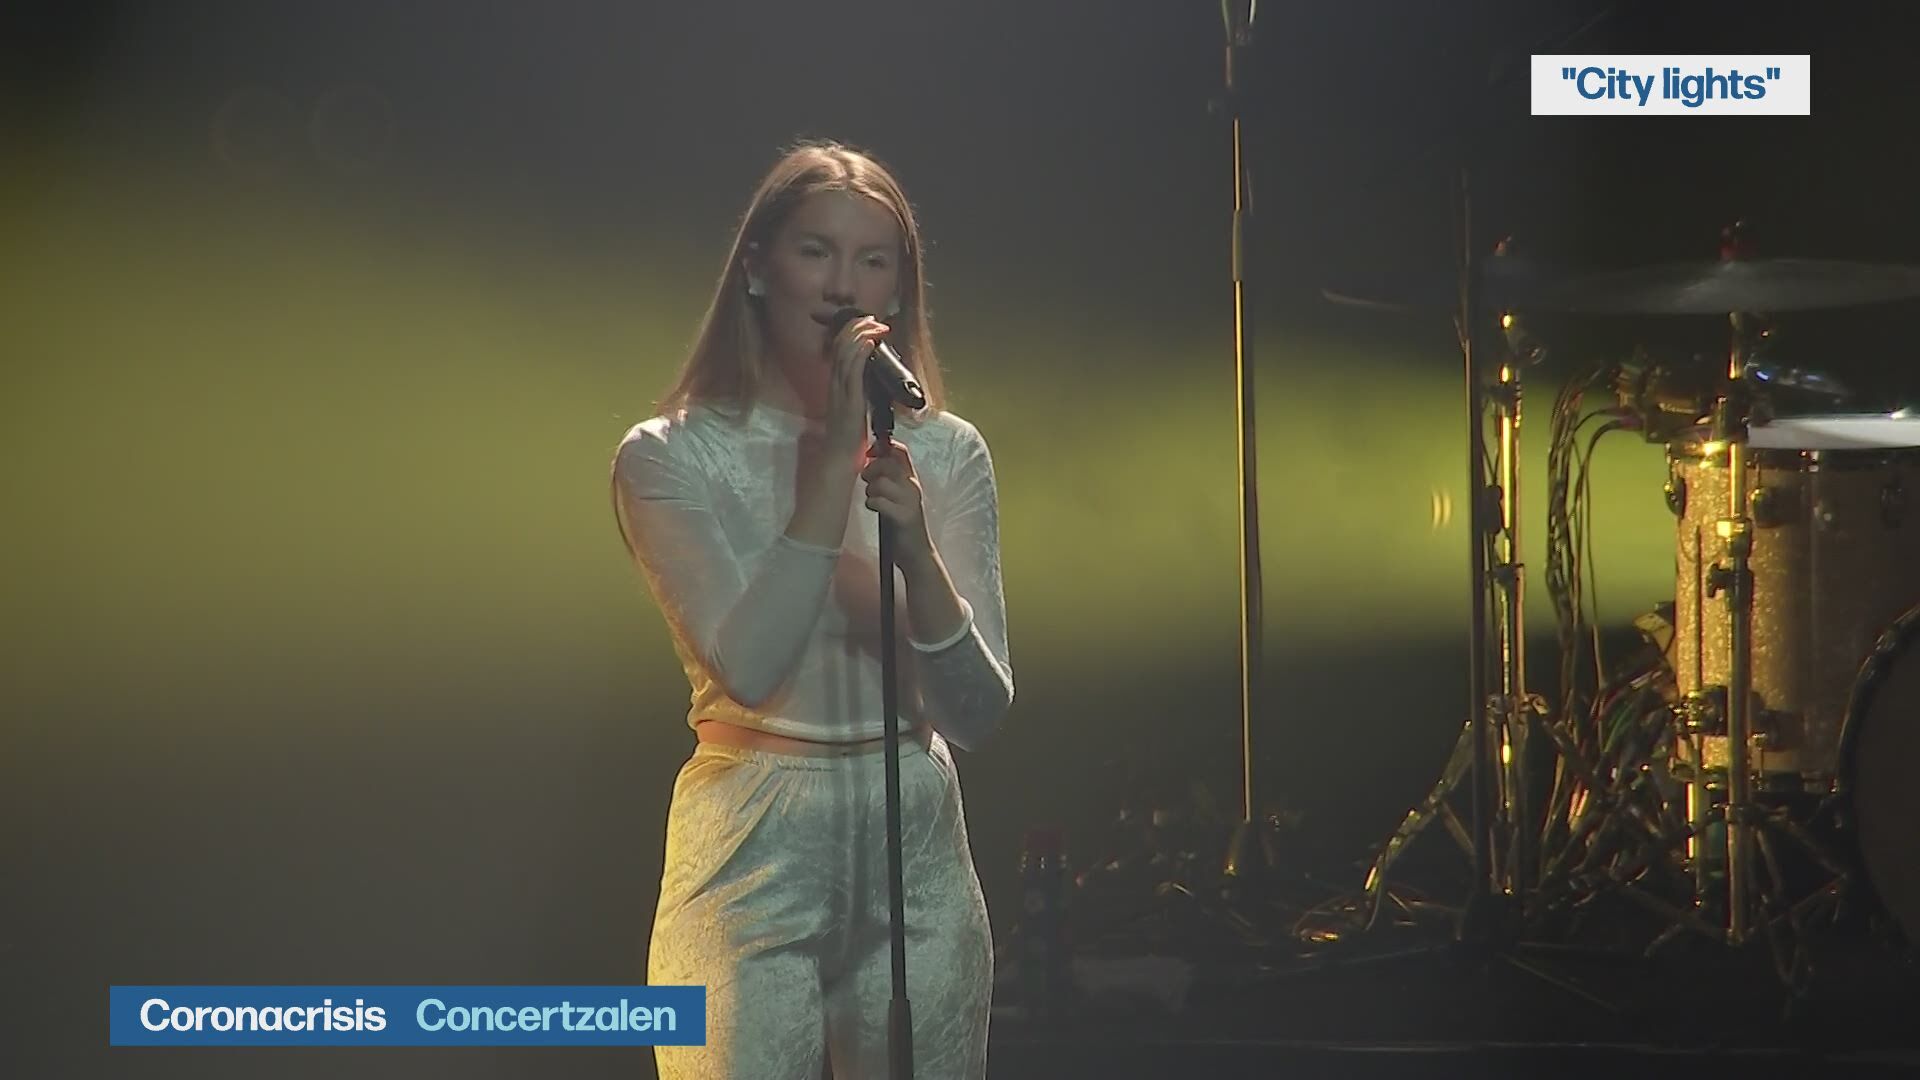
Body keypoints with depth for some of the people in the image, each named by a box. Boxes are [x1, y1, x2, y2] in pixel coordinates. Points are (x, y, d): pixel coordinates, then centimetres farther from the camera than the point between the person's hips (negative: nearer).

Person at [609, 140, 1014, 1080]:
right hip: (754, 859, -3)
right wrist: (836, 456, -19)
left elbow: (977, 712, -2)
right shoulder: (671, 456, -5)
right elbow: (751, 666, -19)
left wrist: (916, 550, -18)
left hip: (918, 858, 3)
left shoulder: (946, 454, 4)